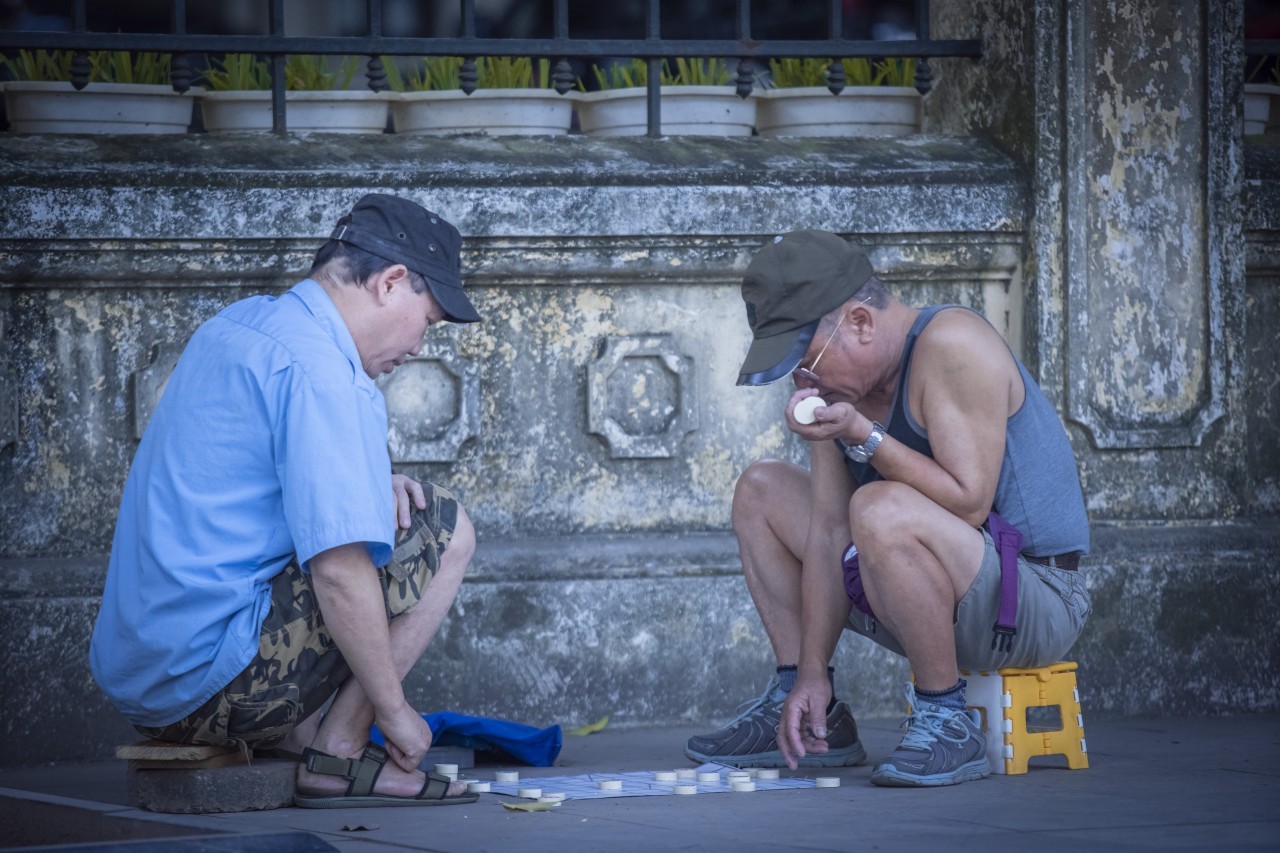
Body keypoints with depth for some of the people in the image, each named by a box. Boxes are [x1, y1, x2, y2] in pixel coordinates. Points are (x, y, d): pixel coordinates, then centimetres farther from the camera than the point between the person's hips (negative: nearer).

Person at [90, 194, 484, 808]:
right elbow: (339, 572, -21)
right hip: (210, 682, -10)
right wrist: (394, 712, -11)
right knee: (442, 529, -3)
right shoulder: (319, 371, -16)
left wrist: (369, 483, 12)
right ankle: (338, 756, -3)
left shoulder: (239, 324, 14)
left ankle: (292, 734, 11)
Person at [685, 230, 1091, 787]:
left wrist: (863, 436, -28)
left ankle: (948, 720, -20)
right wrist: (812, 671, -3)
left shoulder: (951, 345, -21)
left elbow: (968, 504, -26)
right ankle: (811, 718, 10)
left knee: (880, 510, -36)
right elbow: (828, 530, 3)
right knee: (761, 491, 13)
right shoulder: (838, 381, 4)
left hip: (1036, 603, -9)